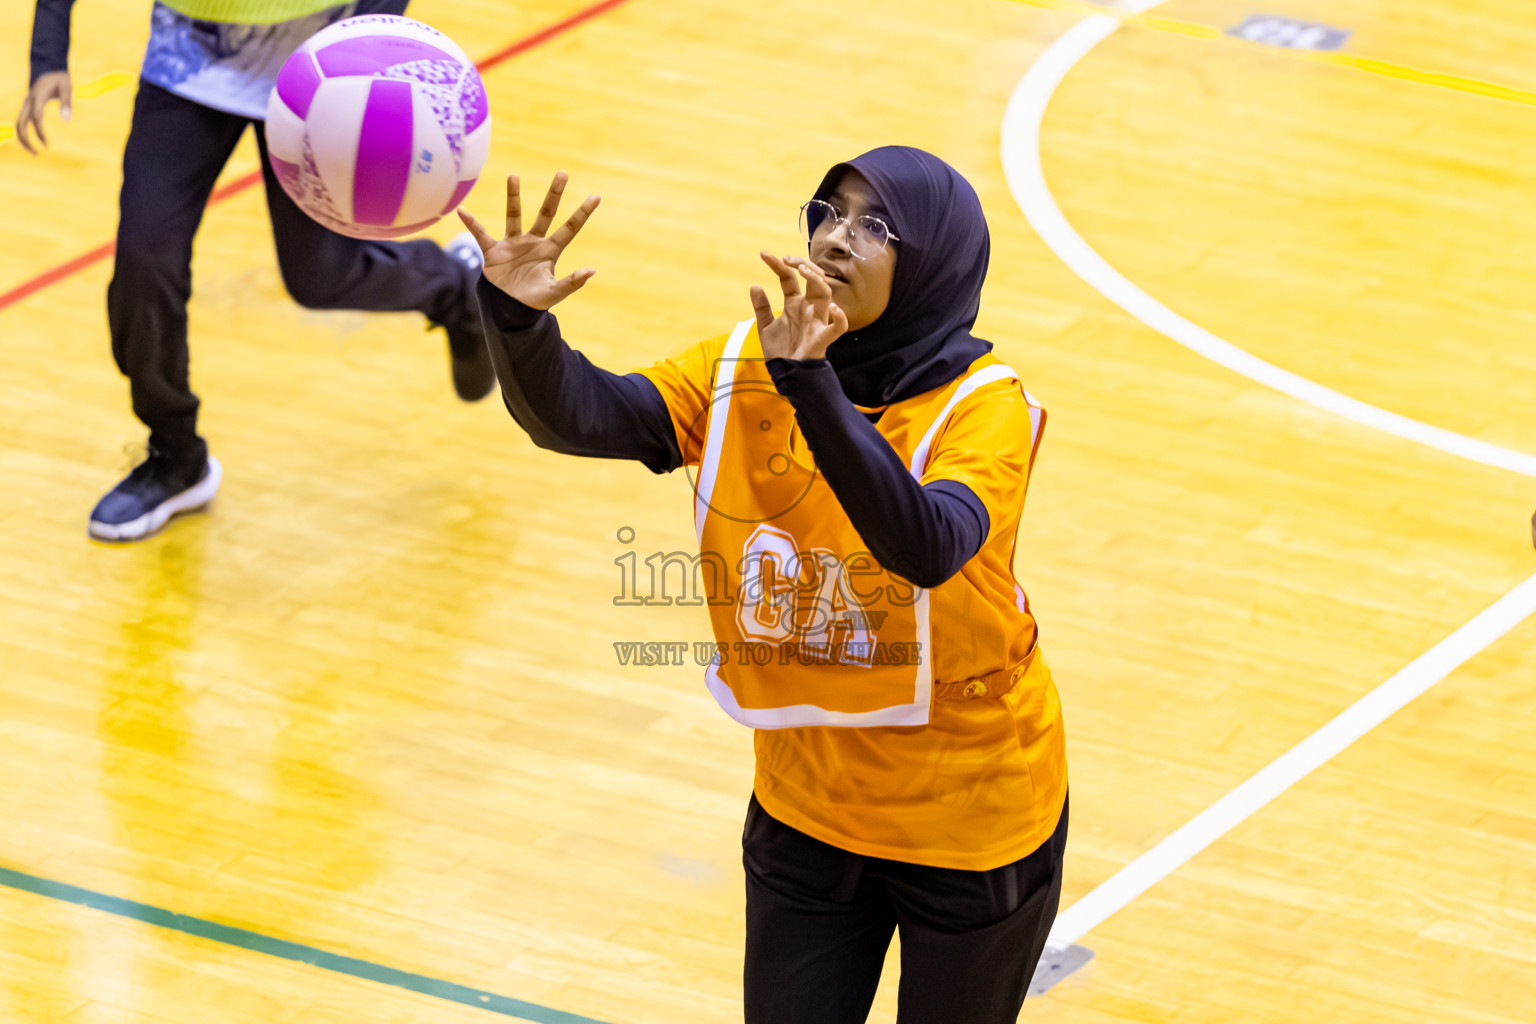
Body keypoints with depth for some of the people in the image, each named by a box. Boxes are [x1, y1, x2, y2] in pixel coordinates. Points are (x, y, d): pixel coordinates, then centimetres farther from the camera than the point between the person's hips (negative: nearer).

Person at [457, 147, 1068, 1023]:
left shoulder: (981, 408, -22)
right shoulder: (743, 374, -9)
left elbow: (927, 547, -42)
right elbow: (577, 413, -23)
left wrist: (812, 385, -53)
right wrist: (516, 316, -44)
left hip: (970, 816, -4)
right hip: (808, 808, 4)